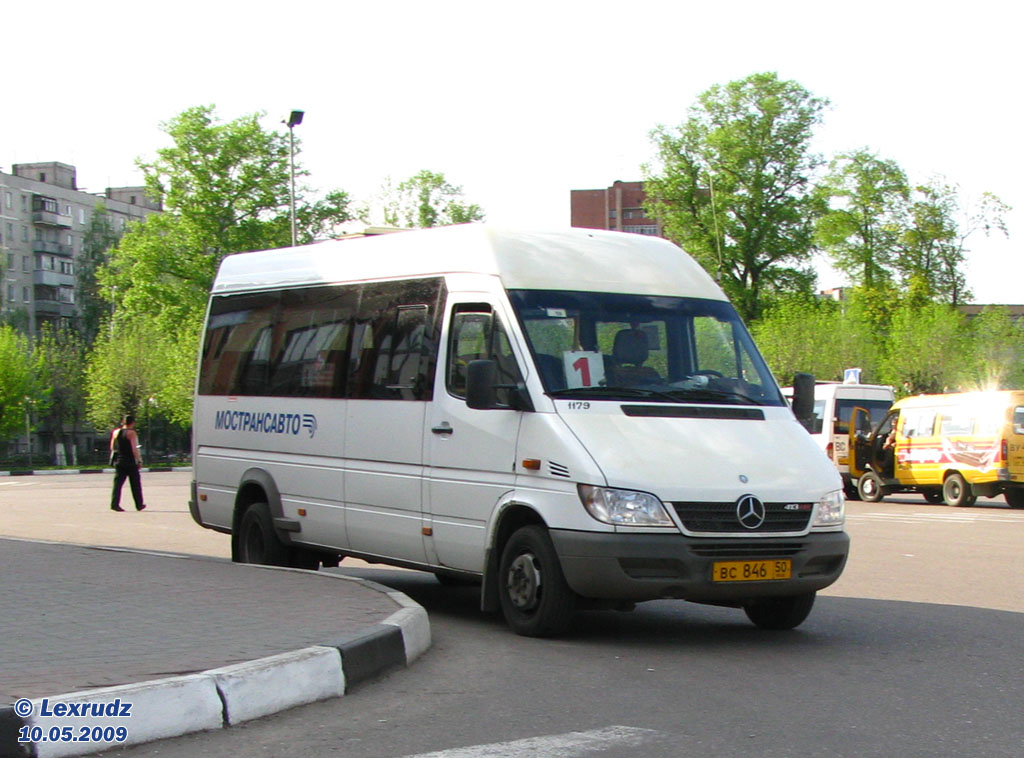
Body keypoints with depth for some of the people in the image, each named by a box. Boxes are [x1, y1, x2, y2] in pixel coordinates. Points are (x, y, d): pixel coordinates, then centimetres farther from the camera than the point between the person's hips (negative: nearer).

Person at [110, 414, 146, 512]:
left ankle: (114, 503, -15)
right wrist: (139, 460, -11)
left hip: (118, 461, 4)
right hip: (130, 462, -4)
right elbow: (134, 449, -16)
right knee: (135, 484, 8)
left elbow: (112, 448, 13)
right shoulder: (131, 433, -10)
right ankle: (139, 505, 16)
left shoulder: (116, 432, 7)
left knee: (118, 483, 0)